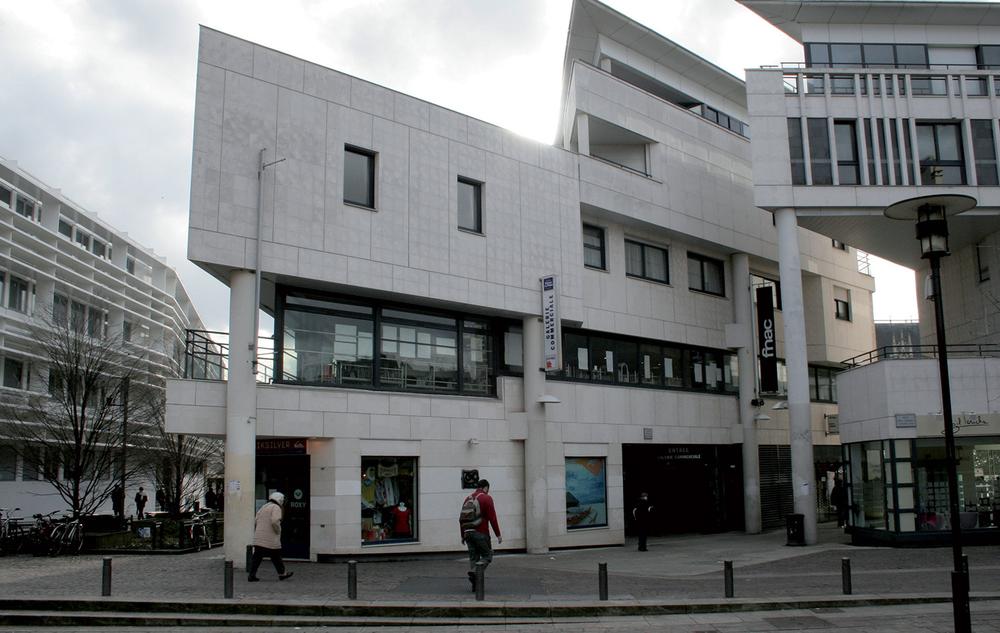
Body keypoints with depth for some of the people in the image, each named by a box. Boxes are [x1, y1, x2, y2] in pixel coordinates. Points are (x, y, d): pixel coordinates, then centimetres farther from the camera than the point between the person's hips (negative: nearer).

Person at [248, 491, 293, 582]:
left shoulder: (263, 507, 19)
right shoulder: (276, 508, -7)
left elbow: (255, 521, 18)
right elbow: (275, 521, -22)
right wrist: (278, 531, -8)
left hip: (258, 539, 7)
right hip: (270, 539, -7)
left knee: (257, 557, 6)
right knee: (276, 557, 5)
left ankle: (252, 576, 1)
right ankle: (282, 574, 15)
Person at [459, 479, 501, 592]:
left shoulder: (467, 499, 16)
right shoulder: (487, 498, -3)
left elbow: (461, 519, 17)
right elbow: (492, 518, -10)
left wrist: (463, 535, 22)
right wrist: (498, 535, -6)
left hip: (468, 532, 6)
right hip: (481, 533, -6)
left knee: (473, 558, 11)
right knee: (487, 555, 4)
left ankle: (475, 585, 5)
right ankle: (476, 573, -19)